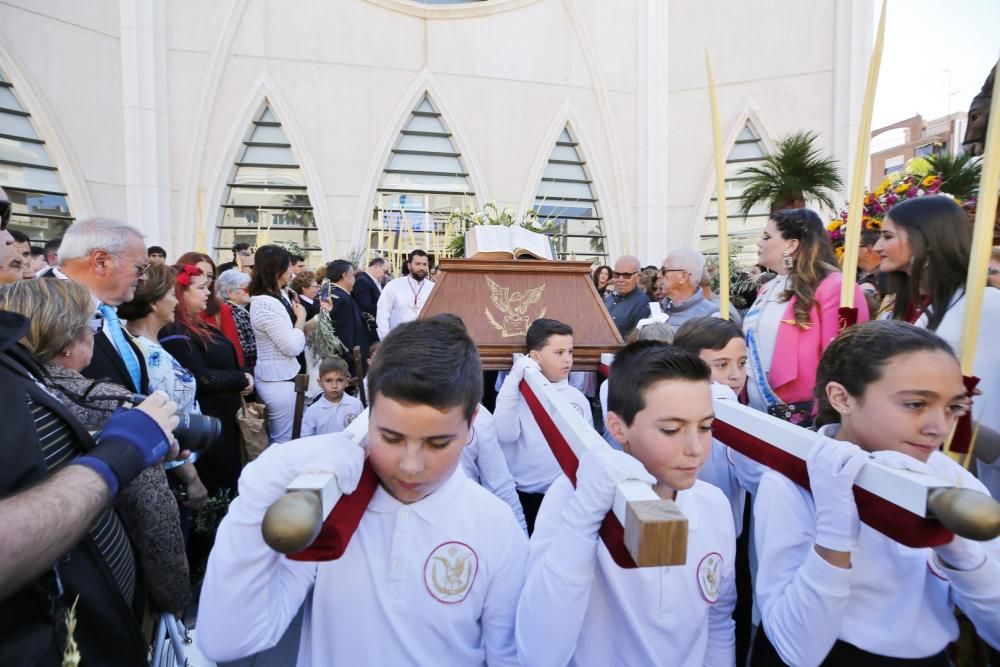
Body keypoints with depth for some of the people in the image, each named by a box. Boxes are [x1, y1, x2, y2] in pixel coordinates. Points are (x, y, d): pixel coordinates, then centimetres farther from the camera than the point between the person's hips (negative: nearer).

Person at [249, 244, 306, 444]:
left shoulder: (279, 296, 8)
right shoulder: (265, 303, -22)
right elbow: (293, 347, -22)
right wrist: (300, 317, -9)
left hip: (281, 376, 10)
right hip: (278, 380, -10)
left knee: (277, 438, 20)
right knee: (285, 440, 2)